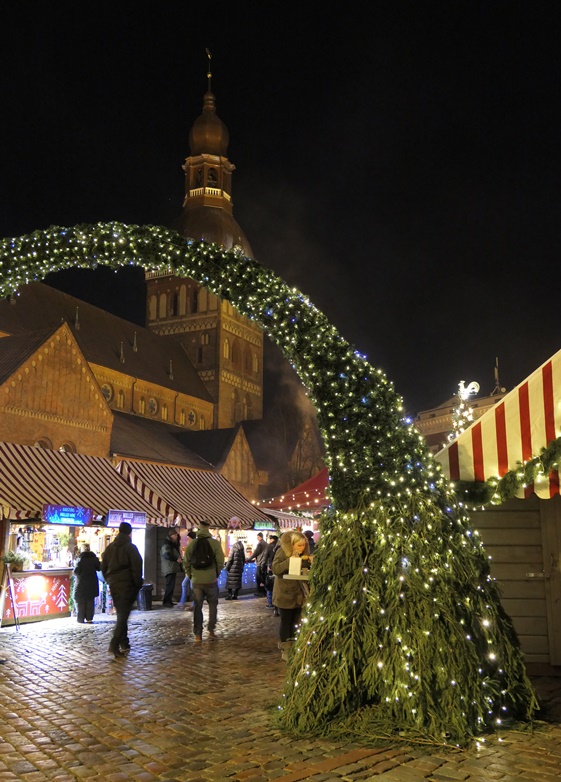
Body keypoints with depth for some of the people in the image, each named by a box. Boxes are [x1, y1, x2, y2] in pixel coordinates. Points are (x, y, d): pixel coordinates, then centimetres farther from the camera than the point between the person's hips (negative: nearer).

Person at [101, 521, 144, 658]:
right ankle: (114, 644, -17)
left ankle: (124, 644, 19)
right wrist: (138, 584, -5)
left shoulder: (109, 548, 10)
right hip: (127, 585, -6)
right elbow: (136, 568, -13)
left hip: (114, 585, 6)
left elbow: (103, 567, 15)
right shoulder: (130, 547, -8)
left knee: (121, 615, 16)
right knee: (123, 615, -6)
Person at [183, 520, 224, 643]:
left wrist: (190, 575, 12)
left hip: (196, 581, 2)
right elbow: (220, 561, -10)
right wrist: (216, 574, 6)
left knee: (198, 607, 9)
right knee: (213, 605, 15)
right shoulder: (215, 543, -8)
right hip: (211, 580, -2)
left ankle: (198, 634, 8)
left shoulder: (192, 544, -1)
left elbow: (186, 562, 0)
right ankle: (211, 630, 13)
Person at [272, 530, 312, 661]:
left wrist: (309, 560, -9)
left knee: (295, 623, 8)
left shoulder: (303, 554, 6)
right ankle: (285, 650, 11)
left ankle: (292, 648, 19)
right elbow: (275, 569, -22)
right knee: (286, 622, 1)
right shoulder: (282, 552, -12)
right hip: (285, 594, -5)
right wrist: (290, 560, -31)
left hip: (299, 594, 5)